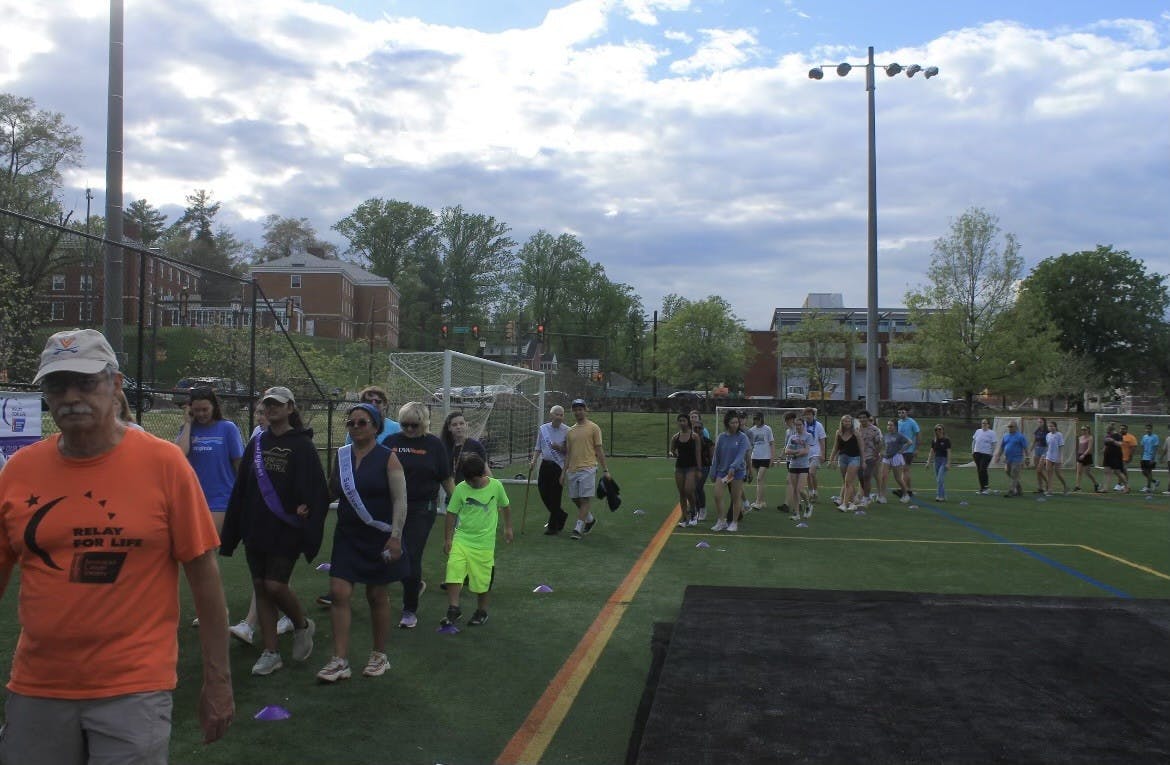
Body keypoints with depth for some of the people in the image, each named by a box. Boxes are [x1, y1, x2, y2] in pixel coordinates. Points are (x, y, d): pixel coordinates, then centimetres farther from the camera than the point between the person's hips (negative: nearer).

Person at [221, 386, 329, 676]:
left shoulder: (301, 445, -6)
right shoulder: (256, 444, 9)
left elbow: (316, 489, -10)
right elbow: (240, 488, 10)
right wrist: (233, 530, 7)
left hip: (285, 532, -5)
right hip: (256, 529, 5)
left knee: (275, 586, -8)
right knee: (260, 588, 7)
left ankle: (303, 625, 21)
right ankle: (270, 653, 17)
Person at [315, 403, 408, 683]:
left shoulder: (387, 458, -8)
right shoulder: (342, 456, 5)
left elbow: (400, 500, -11)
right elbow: (331, 492, 16)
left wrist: (395, 537, -18)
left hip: (379, 537, -4)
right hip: (347, 535, 4)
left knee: (376, 596, 7)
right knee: (339, 593, -5)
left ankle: (379, 656, 24)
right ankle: (340, 661, 1)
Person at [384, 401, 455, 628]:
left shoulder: (434, 445, -1)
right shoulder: (391, 442, 4)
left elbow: (446, 478, 3)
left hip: (422, 509, -3)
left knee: (412, 557, -2)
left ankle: (410, 611, 14)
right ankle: (415, 584, 36)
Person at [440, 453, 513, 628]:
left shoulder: (496, 486, -7)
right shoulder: (460, 489, -7)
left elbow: (505, 507, 11)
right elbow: (451, 514, 1)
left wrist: (508, 528, 18)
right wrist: (447, 539, 3)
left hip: (484, 542, 0)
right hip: (461, 539, 0)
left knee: (482, 579, 7)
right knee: (453, 571, -16)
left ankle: (482, 611, 27)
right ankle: (453, 609, -8)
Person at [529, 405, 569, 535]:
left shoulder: (567, 431, -6)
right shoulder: (543, 429, 6)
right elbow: (538, 448, 13)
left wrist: (560, 448, -18)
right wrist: (533, 461, 0)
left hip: (559, 466, -4)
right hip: (545, 464, 4)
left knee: (555, 496, -2)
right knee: (542, 491, 4)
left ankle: (553, 526, 11)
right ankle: (561, 515, 28)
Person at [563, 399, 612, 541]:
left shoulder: (593, 428, -1)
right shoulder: (570, 431, 14)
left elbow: (599, 450, -2)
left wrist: (605, 470, -5)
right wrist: (564, 472, 12)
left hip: (588, 469, -6)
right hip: (572, 470, 6)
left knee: (584, 499, -7)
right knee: (575, 499, 11)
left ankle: (578, 529, -4)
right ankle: (590, 520, 32)